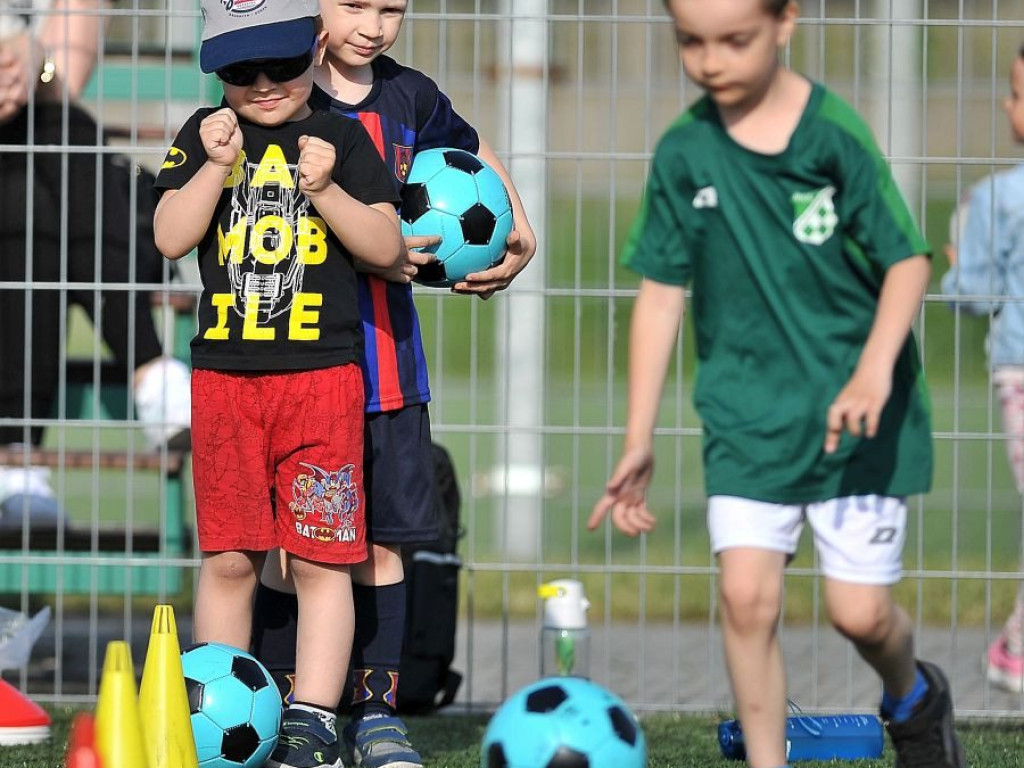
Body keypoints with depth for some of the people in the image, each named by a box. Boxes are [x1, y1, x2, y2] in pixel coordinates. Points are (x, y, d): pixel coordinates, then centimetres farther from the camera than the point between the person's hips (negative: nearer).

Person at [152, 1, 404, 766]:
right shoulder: (203, 135, 8)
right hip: (224, 373, 2)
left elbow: (387, 248, -1)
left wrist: (325, 188, -14)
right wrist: (217, 165, -13)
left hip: (322, 374, -2)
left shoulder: (342, 137, 4)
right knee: (228, 557, 5)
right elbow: (172, 238, -3)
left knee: (321, 557, -3)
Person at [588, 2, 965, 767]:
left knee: (859, 610, 0)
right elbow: (661, 292, 4)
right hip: (746, 410, 2)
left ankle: (913, 698, 34)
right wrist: (639, 441, 4)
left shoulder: (834, 130, -12)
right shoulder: (684, 152, -2)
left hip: (856, 409, -2)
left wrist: (875, 368, -24)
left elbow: (908, 259, -8)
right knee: (746, 594, -12)